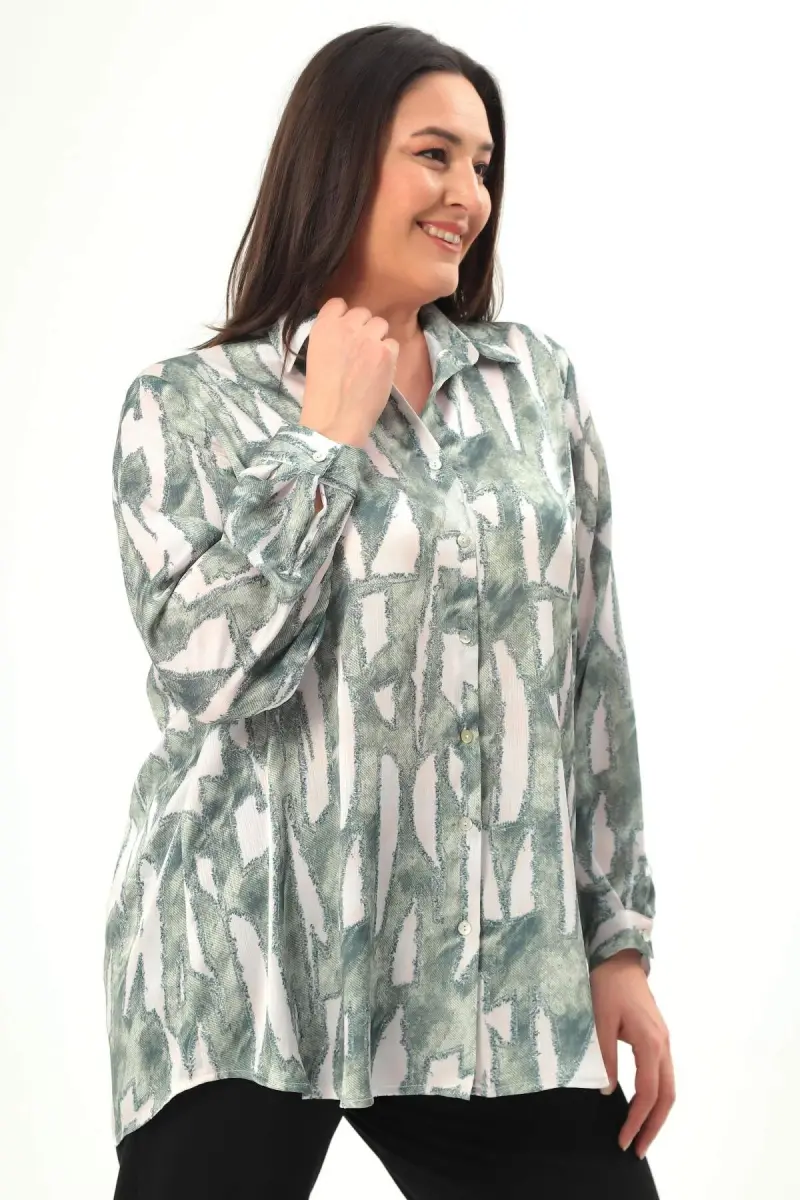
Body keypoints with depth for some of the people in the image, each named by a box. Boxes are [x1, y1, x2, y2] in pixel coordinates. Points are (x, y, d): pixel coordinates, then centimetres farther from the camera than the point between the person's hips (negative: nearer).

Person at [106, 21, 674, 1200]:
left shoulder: (538, 381, 8)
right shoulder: (186, 407, 0)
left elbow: (594, 675, 9)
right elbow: (201, 675, -13)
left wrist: (620, 941, 7)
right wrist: (326, 439, -8)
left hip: (500, 978, 3)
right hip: (248, 975, -3)